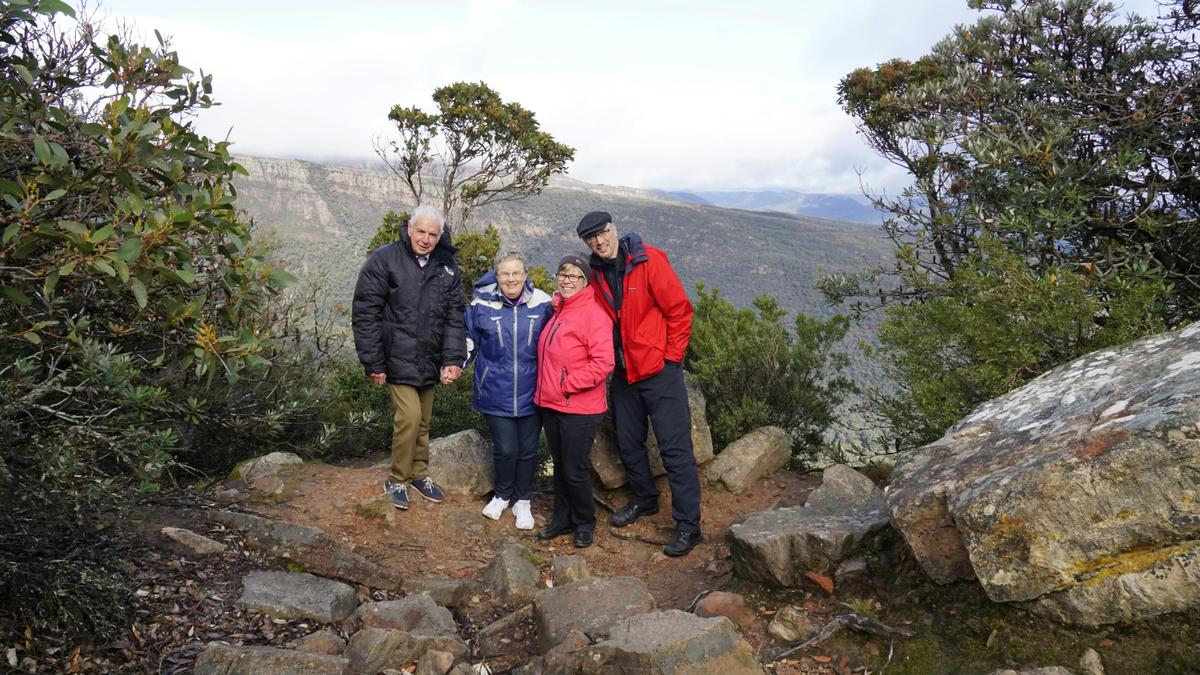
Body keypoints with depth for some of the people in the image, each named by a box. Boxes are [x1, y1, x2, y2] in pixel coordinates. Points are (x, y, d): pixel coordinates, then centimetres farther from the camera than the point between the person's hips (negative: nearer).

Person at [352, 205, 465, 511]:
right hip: (398, 358, -5)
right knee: (409, 416, -11)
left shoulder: (447, 266, 4)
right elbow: (364, 314, -10)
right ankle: (397, 479, 9)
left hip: (428, 360, 5)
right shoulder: (384, 260, -9)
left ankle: (419, 474, 33)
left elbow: (455, 316, 4)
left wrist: (453, 358, -6)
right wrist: (373, 363, -11)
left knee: (423, 420, 15)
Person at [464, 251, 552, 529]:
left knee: (528, 450, 10)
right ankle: (501, 495, 29)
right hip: (496, 393, -1)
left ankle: (522, 501, 31)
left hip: (530, 393, 1)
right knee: (505, 449, -1)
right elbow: (470, 340, 7)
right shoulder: (482, 304, -6)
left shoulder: (542, 304, -2)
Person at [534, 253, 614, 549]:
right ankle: (562, 519, 32)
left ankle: (584, 523, 22)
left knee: (574, 470, 2)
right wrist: (546, 389, 13)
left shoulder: (593, 313, -15)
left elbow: (603, 363, -22)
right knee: (559, 466, 17)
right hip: (550, 405, 7)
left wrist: (567, 385, -18)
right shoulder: (556, 311, 10)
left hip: (580, 408, -7)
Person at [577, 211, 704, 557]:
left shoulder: (649, 261, -13)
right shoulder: (596, 273, 5)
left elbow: (680, 310, -12)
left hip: (659, 370, -6)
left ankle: (688, 525, 3)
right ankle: (644, 500, 39)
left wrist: (671, 358, -10)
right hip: (623, 373, 7)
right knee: (628, 444, 17)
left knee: (675, 447, -5)